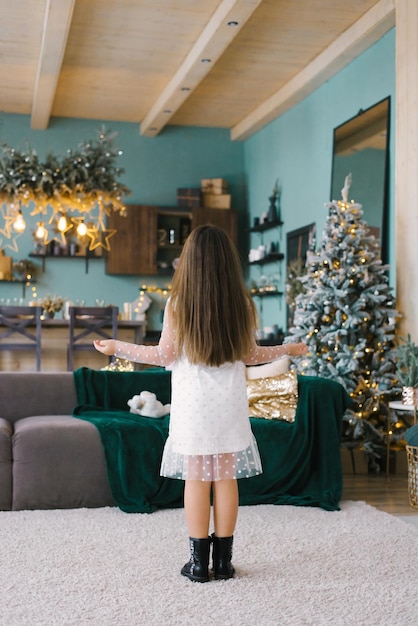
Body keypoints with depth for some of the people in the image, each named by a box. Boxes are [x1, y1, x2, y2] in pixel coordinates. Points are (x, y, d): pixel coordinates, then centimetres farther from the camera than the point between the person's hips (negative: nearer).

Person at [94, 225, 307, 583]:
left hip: (192, 404, -2)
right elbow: (250, 355, 6)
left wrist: (117, 347, 9)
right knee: (226, 479, 8)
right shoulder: (242, 303, -1)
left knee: (196, 479, 5)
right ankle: (223, 561, 15)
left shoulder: (177, 303, -8)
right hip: (230, 404, 2)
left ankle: (199, 563, 12)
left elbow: (165, 356, -4)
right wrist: (287, 350, 24)